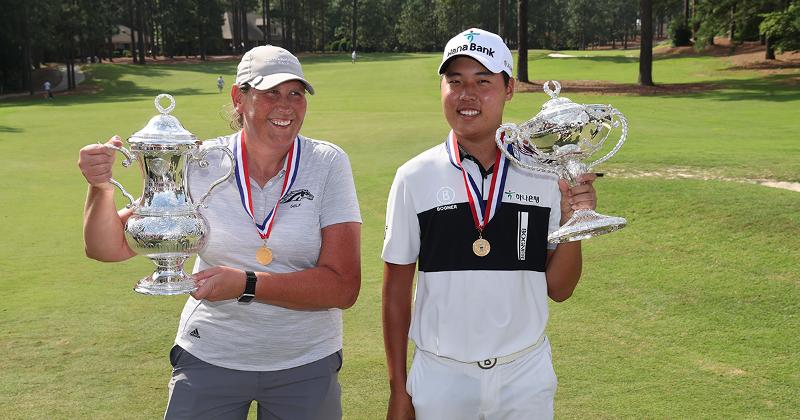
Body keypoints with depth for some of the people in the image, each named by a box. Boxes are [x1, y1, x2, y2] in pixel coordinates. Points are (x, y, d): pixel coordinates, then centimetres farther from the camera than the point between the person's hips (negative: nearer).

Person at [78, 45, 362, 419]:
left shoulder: (328, 165, -11)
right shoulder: (199, 165, -7)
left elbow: (343, 287, -17)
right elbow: (108, 247, -5)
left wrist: (247, 284, -27)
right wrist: (101, 186, -24)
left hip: (305, 363, 0)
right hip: (209, 357, 1)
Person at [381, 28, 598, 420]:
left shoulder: (544, 175, -4)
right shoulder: (414, 178, -6)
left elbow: (558, 289, 1)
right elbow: (397, 289, 0)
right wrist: (398, 388, 3)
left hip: (527, 376, 1)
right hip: (440, 376, 0)